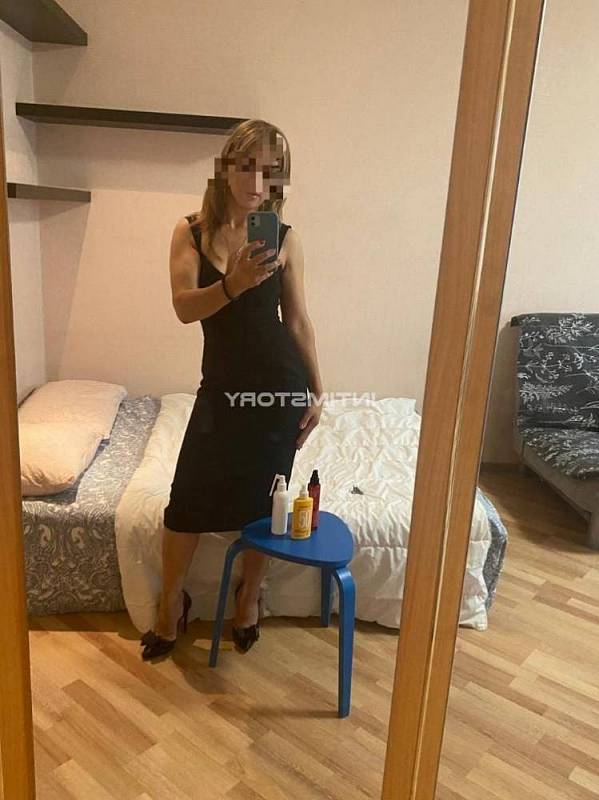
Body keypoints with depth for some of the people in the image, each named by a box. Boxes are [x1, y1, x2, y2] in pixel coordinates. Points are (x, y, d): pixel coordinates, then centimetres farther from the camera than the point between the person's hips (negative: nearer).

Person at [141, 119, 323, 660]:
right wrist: (235, 283, -33)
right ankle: (171, 604, 29)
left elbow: (298, 320, 3)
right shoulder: (191, 231, -1)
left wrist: (316, 392, 4)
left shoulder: (285, 239, -2)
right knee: (187, 500, 4)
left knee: (262, 502, 11)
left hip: (280, 386, 0)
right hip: (222, 387, 1)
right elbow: (184, 308, -14)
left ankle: (250, 597, 36)